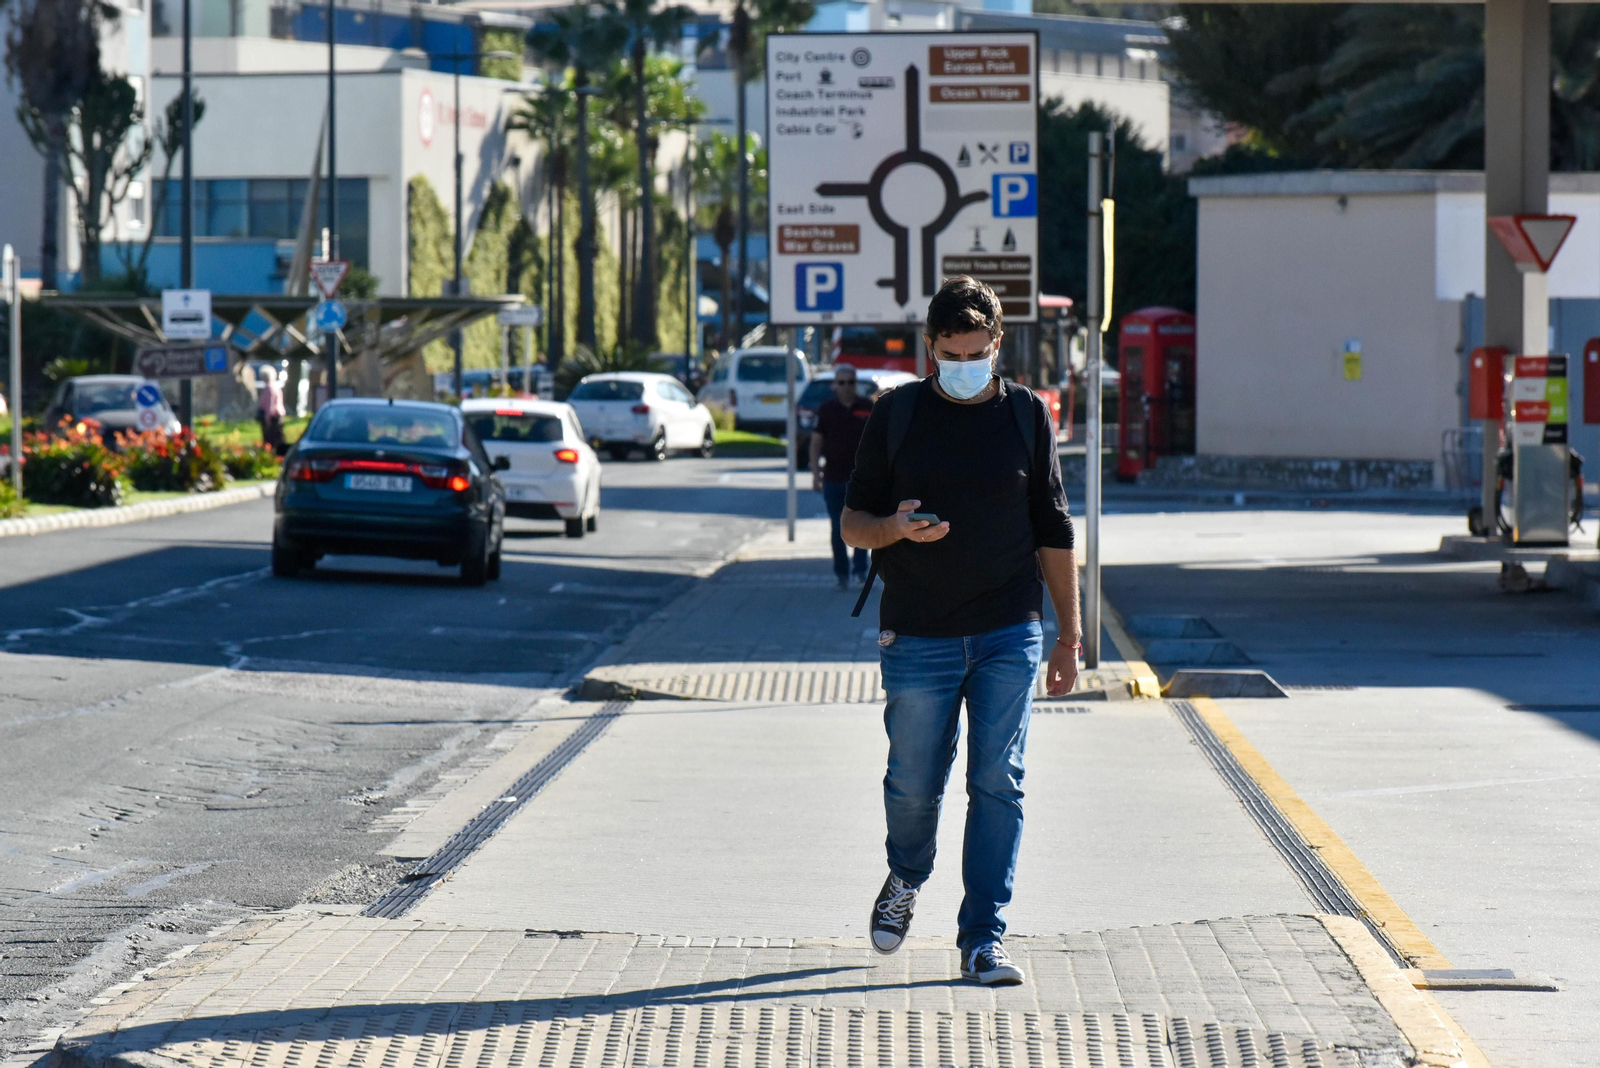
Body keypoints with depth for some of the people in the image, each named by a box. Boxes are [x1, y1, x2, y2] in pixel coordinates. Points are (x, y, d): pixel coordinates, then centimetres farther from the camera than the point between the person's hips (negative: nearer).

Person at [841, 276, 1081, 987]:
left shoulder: (1026, 415, 6)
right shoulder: (896, 414, 3)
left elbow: (1053, 533, 11)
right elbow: (853, 522, 6)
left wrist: (1069, 633, 8)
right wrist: (894, 528, -17)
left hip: (1009, 635, 0)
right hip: (917, 635, 0)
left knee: (998, 786, -5)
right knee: (914, 785, 5)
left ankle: (983, 939, -2)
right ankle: (906, 878, 37)